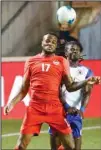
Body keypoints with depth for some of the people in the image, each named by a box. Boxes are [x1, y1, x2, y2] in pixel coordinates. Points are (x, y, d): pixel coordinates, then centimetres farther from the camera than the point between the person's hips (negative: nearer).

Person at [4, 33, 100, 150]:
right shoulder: (31, 61, 10)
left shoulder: (61, 61, 8)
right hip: (35, 108, 0)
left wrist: (86, 82, -9)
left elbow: (70, 86, 6)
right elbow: (24, 89, 14)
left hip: (55, 109, 0)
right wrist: (12, 103, 1)